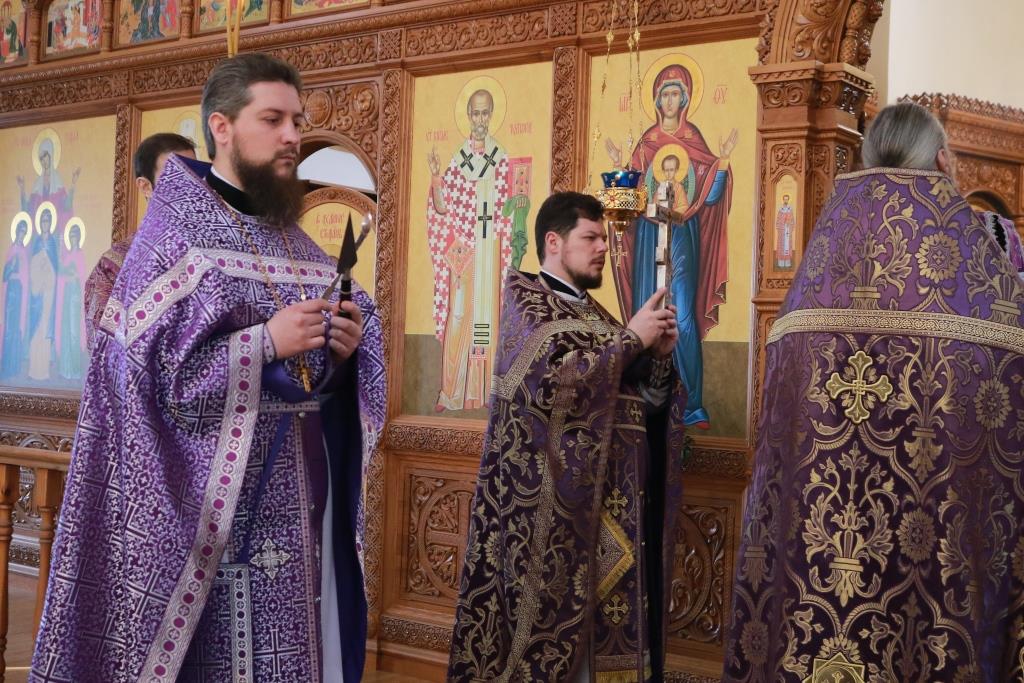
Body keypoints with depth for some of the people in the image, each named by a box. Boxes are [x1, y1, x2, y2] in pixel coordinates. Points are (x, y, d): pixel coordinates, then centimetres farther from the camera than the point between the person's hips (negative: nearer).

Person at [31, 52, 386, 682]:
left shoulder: (294, 239, 14)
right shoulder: (174, 234, -7)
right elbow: (147, 369, -17)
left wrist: (344, 348, -7)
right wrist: (265, 342, -23)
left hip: (298, 500, 6)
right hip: (218, 505, -6)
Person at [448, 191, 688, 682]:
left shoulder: (593, 313, 19)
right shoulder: (525, 297, -1)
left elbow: (642, 403, 18)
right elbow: (551, 379, -19)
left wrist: (658, 357, 0)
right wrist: (630, 337, -13)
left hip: (608, 496, 7)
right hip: (555, 499, -7)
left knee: (597, 615, 7)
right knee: (550, 611, -6)